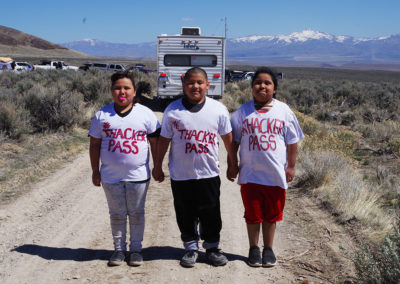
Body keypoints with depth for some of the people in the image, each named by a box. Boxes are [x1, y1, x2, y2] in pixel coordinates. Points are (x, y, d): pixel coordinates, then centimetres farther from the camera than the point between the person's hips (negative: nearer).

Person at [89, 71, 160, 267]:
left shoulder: (145, 114, -1)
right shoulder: (102, 115, 1)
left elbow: (155, 142, 4)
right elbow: (95, 144, 5)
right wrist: (95, 171, 4)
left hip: (138, 176, -1)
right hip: (111, 176, 1)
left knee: (136, 213, 10)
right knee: (117, 214, 11)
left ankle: (136, 249, 23)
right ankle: (119, 249, 24)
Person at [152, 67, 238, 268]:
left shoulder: (218, 109, 0)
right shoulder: (173, 110, -2)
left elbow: (228, 138, 9)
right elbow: (164, 140, 4)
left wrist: (233, 163, 13)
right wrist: (157, 166, 8)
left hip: (209, 173, 0)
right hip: (181, 175, 0)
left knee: (211, 214, 9)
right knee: (186, 215, 9)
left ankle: (212, 247, 27)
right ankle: (191, 247, 26)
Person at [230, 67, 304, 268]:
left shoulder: (283, 111, 0)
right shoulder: (243, 112, 0)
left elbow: (292, 142, 5)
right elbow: (234, 141, 7)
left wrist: (291, 166, 3)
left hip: (276, 174, 0)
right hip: (250, 174, 0)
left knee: (271, 214, 12)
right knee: (252, 213, 9)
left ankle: (268, 249, 28)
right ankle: (253, 248, 26)